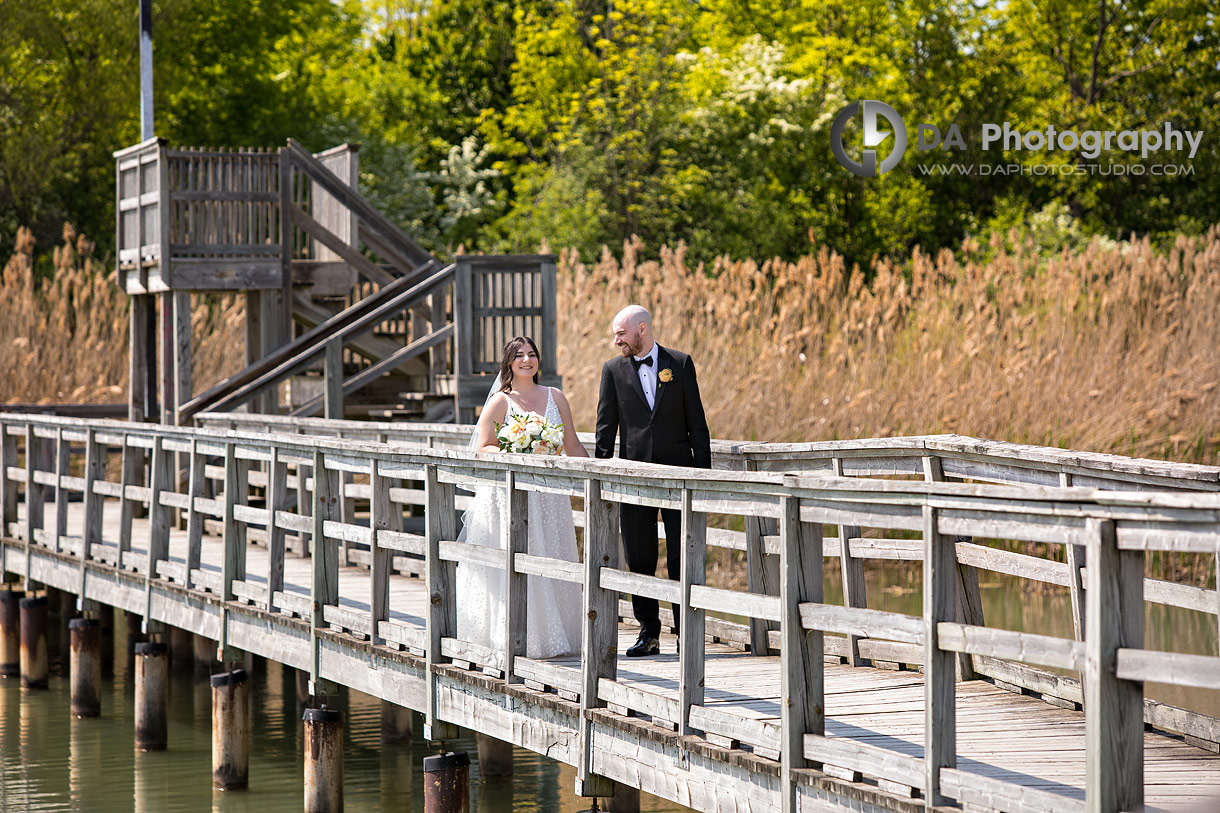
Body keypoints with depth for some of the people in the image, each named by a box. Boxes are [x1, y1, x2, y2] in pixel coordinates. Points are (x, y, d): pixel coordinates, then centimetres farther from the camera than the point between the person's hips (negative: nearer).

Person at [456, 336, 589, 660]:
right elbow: (483, 448, -4)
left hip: (549, 496, 4)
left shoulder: (555, 397, 11)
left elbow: (572, 445, 13)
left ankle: (552, 636, 9)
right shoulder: (500, 402, -1)